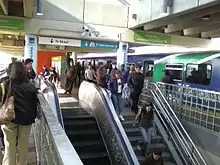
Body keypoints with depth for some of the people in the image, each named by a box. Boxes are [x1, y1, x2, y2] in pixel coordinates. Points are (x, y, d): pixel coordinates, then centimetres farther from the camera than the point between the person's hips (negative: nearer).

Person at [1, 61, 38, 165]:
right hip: (26, 119, 2)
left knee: (10, 146, 13)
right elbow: (35, 103, 1)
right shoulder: (31, 86, -6)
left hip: (10, 118, -1)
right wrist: (33, 117, 13)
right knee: (23, 145, 15)